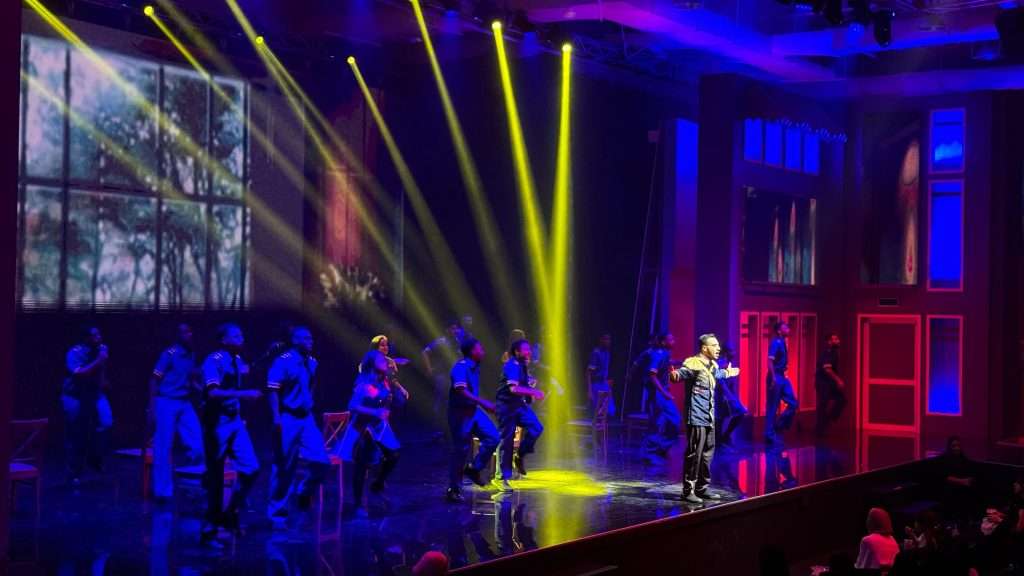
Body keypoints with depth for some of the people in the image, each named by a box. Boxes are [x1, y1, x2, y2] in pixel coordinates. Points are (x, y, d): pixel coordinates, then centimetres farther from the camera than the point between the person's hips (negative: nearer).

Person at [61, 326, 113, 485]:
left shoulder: (103, 349, -3)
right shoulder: (75, 353, -19)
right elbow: (79, 374, -33)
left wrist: (104, 381, 10)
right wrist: (98, 361, -34)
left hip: (95, 393, 5)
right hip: (75, 395, -4)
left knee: (106, 422, -15)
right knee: (77, 436, -2)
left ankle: (95, 458, 8)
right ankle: (74, 473, 10)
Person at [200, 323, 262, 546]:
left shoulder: (238, 360, 9)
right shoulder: (214, 361, -14)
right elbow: (213, 392, -27)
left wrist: (244, 376, 8)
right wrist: (243, 394, -31)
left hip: (235, 420, 7)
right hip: (217, 422, -7)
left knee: (250, 469, -2)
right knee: (215, 476, 1)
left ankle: (230, 514, 15)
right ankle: (209, 530, 12)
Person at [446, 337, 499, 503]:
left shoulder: (475, 367, 8)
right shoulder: (461, 367, -19)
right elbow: (461, 391, -30)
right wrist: (482, 402, -35)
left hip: (473, 410, 8)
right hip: (460, 413, -8)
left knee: (493, 437, -3)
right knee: (461, 449, -3)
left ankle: (474, 469, 12)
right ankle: (454, 490, 8)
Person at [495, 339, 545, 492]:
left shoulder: (524, 365, 11)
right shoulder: (512, 365, -16)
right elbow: (513, 388, -29)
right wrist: (532, 392, -31)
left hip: (520, 404, 7)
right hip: (507, 406, -7)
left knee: (537, 427, -15)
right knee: (507, 441, -3)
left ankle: (520, 456, 5)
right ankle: (505, 478, 4)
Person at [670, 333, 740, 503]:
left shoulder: (713, 366, 13)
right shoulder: (694, 364, -16)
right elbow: (681, 373, -35)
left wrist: (727, 373, 55)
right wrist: (674, 375, -58)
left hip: (709, 419, 9)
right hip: (696, 418, -9)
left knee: (707, 454, 15)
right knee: (694, 454, -6)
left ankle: (702, 488, 25)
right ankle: (688, 491, 2)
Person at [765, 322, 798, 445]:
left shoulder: (783, 343, 14)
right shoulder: (775, 343, -13)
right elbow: (770, 361, -21)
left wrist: (785, 375, 20)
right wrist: (773, 379, -26)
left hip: (783, 377, 9)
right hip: (776, 377, -9)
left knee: (793, 403, 8)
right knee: (772, 407, -2)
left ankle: (778, 427, 17)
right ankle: (770, 434, 4)